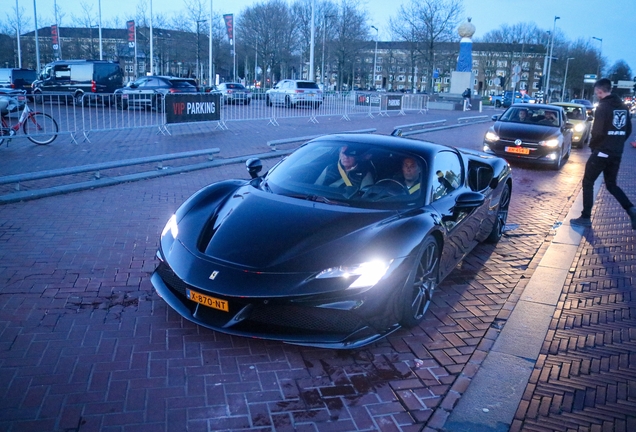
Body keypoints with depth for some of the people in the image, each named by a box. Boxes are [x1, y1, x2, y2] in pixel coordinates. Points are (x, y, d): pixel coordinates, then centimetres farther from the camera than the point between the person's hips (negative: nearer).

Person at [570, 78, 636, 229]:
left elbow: (598, 131, -19)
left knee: (588, 183, 4)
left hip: (602, 152, -7)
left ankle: (586, 218, 5)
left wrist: (592, 145, -2)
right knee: (611, 185, 17)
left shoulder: (603, 107, -14)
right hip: (616, 153, 7)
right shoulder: (623, 107, 11)